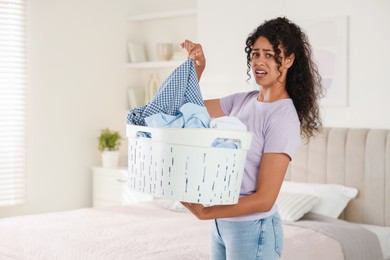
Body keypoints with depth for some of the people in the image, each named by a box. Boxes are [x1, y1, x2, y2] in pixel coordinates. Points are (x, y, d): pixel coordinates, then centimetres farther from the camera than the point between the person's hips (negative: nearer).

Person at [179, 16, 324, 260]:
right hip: (222, 222, 7)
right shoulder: (242, 101, 3)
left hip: (253, 229, -6)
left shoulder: (284, 118, -18)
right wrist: (197, 67, -3)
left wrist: (206, 213, -23)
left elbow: (265, 199, -20)